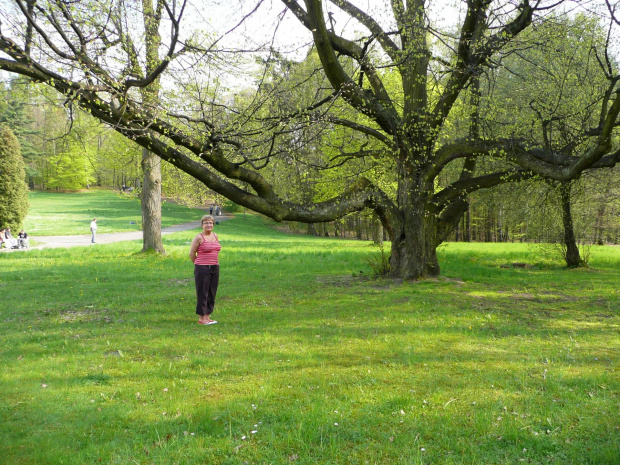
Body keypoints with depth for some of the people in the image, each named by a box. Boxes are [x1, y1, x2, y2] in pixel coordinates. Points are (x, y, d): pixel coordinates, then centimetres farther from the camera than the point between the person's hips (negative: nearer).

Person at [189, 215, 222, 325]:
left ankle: (207, 316, 19)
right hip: (202, 269, -6)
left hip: (215, 268, 7)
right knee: (202, 293, -2)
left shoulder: (215, 236, 12)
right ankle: (201, 318, 5)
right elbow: (192, 254, -3)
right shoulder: (199, 237, -7)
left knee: (212, 293, 10)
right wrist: (198, 265, 4)